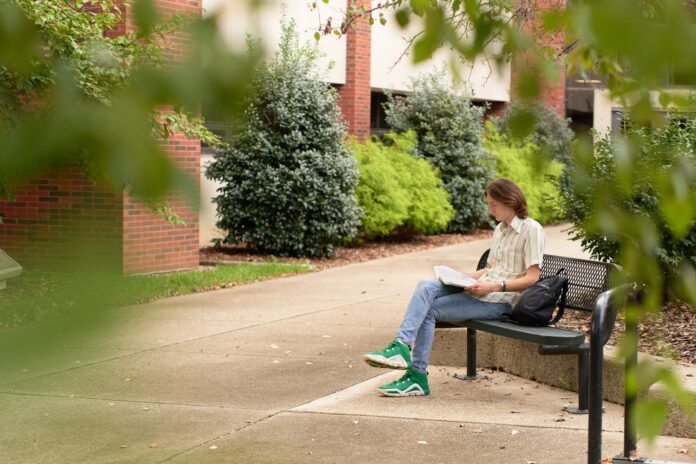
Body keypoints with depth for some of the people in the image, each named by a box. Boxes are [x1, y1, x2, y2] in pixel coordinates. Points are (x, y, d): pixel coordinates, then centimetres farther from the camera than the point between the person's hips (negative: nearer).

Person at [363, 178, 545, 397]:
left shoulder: (532, 230, -6)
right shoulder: (500, 229, 21)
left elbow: (532, 278, -12)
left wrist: (495, 286, -22)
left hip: (500, 301, -8)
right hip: (481, 291, 8)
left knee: (428, 309, -17)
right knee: (426, 286, -18)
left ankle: (417, 375, -14)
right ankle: (401, 345, -28)